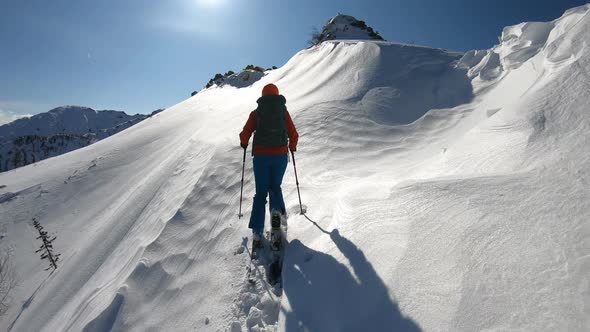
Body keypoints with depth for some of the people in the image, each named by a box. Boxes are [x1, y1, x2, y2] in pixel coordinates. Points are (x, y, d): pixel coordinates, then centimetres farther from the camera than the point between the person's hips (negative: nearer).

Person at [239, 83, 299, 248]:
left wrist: (244, 144, 22)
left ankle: (257, 232, 0)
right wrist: (292, 147, 26)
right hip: (280, 155, 0)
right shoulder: (284, 111, 6)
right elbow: (294, 135, 6)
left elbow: (245, 134, 1)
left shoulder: (256, 112, 4)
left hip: (261, 156, 0)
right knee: (275, 187, 23)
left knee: (261, 192, 7)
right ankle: (278, 211, 1)